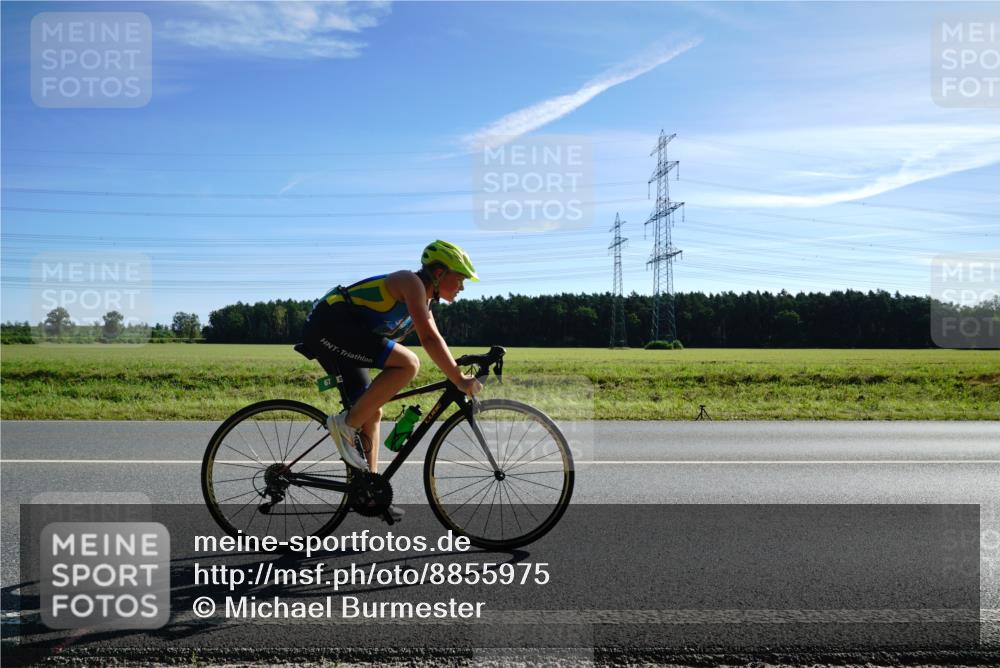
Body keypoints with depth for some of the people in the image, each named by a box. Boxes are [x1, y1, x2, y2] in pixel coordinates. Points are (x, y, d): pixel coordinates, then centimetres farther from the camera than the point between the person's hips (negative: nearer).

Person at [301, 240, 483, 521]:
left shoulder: (424, 302, 18)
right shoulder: (411, 282, -13)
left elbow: (433, 341, 17)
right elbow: (430, 339, -23)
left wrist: (461, 376, 8)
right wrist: (459, 379, -22)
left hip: (327, 335, 11)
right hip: (329, 326, -11)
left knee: (372, 413, 11)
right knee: (408, 363, -24)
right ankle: (345, 424, -16)